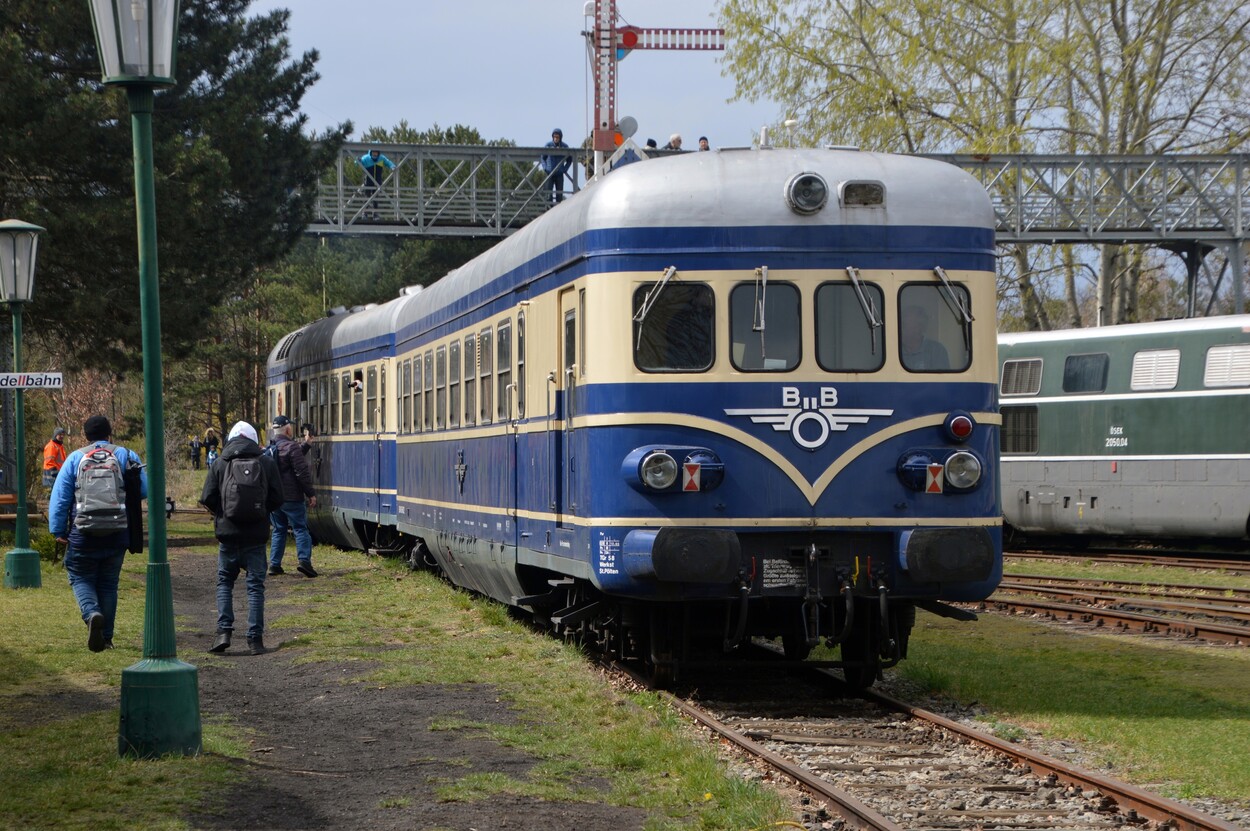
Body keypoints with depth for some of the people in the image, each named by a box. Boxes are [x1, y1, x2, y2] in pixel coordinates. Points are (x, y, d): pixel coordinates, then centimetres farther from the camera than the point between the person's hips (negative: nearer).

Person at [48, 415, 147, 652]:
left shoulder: (75, 458, 0)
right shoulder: (126, 456, 2)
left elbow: (59, 497, -4)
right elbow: (144, 491, 0)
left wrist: (58, 530, 1)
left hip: (83, 535, -2)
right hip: (118, 535, 2)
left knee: (81, 579, 9)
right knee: (108, 583, 13)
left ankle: (92, 614, -21)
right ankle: (106, 637, 15)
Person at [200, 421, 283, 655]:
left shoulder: (219, 464, -2)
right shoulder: (267, 463, 0)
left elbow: (208, 499, -4)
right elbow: (277, 498, 0)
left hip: (227, 533, 0)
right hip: (256, 535, 0)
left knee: (224, 582, 14)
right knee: (255, 585, 6)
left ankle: (224, 631, -1)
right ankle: (255, 638, 3)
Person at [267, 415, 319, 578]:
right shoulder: (291, 447, -13)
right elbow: (302, 472, -15)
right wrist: (311, 494, -9)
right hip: (291, 497, -6)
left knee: (278, 530, 13)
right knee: (300, 528, -4)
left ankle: (274, 564, 9)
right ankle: (304, 560, -17)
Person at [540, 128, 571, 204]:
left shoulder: (565, 147, 3)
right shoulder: (548, 145, 1)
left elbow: (569, 160, 13)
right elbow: (542, 158, 11)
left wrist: (565, 169, -1)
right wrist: (545, 167, -3)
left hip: (559, 174, 1)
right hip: (549, 173, -1)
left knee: (559, 194, 2)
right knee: (549, 193, -5)